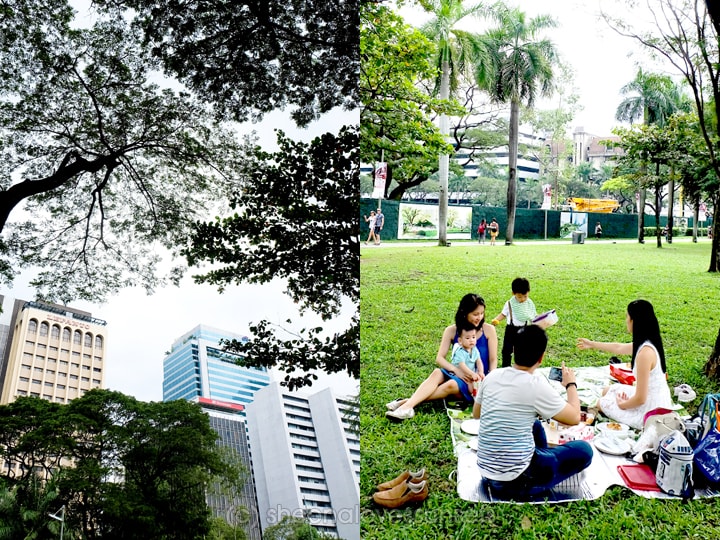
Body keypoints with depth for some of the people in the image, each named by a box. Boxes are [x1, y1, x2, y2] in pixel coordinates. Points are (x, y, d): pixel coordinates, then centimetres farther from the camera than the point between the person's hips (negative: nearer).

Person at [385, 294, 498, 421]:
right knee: (437, 373, -31)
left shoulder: (489, 330, -4)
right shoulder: (452, 331, -1)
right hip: (458, 374, 3)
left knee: (451, 385, -33)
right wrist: (456, 370, -23)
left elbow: (493, 360, -2)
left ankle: (407, 401, -37)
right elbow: (439, 358, -6)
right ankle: (408, 406, -44)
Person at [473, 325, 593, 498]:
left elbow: (476, 414, 16)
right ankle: (535, 486, 11)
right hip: (515, 480, -6)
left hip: (486, 471, 6)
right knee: (584, 450, 8)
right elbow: (574, 418, -5)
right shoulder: (536, 385, -18)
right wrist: (571, 384, 10)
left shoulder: (492, 376, -1)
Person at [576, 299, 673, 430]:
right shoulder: (649, 343, -2)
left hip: (650, 412, -8)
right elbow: (619, 348, 20)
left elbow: (640, 399, -27)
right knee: (607, 391, 24)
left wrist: (622, 404, -6)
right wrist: (592, 344, 32)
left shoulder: (645, 352, -31)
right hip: (659, 401, 8)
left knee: (601, 403, 14)